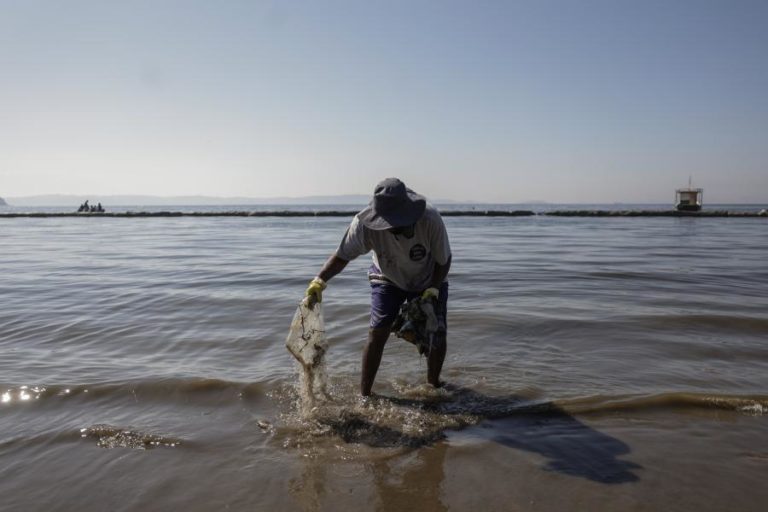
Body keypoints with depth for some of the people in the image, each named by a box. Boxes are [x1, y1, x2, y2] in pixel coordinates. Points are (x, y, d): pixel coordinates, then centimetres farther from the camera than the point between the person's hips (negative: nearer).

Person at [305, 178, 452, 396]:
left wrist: (433, 289, -27)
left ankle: (433, 383, 25)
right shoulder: (364, 224, -34)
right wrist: (320, 280, -38)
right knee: (377, 333, -12)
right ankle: (364, 395, -1)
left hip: (428, 281, 0)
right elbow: (343, 254, -23)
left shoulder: (430, 219, -36)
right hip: (388, 280, 0)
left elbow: (443, 260, -19)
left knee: (437, 333, -2)